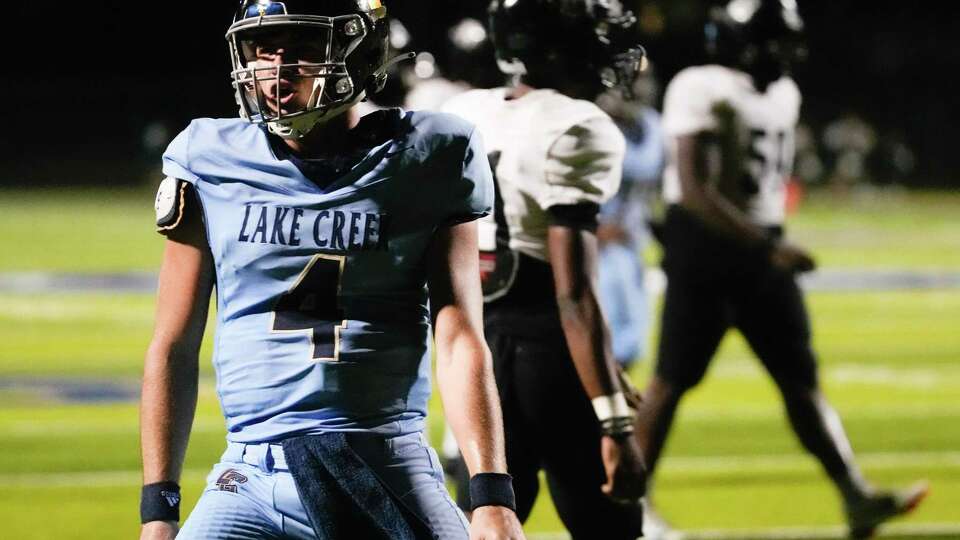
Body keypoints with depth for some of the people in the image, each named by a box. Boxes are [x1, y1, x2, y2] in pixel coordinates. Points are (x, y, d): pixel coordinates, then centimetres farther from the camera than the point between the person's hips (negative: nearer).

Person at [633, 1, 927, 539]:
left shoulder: (784, 95, 10)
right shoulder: (699, 91, -15)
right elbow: (693, 191, -22)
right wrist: (768, 245, -23)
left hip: (760, 250, 7)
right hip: (704, 247, -7)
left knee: (801, 377, 4)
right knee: (673, 379, -2)